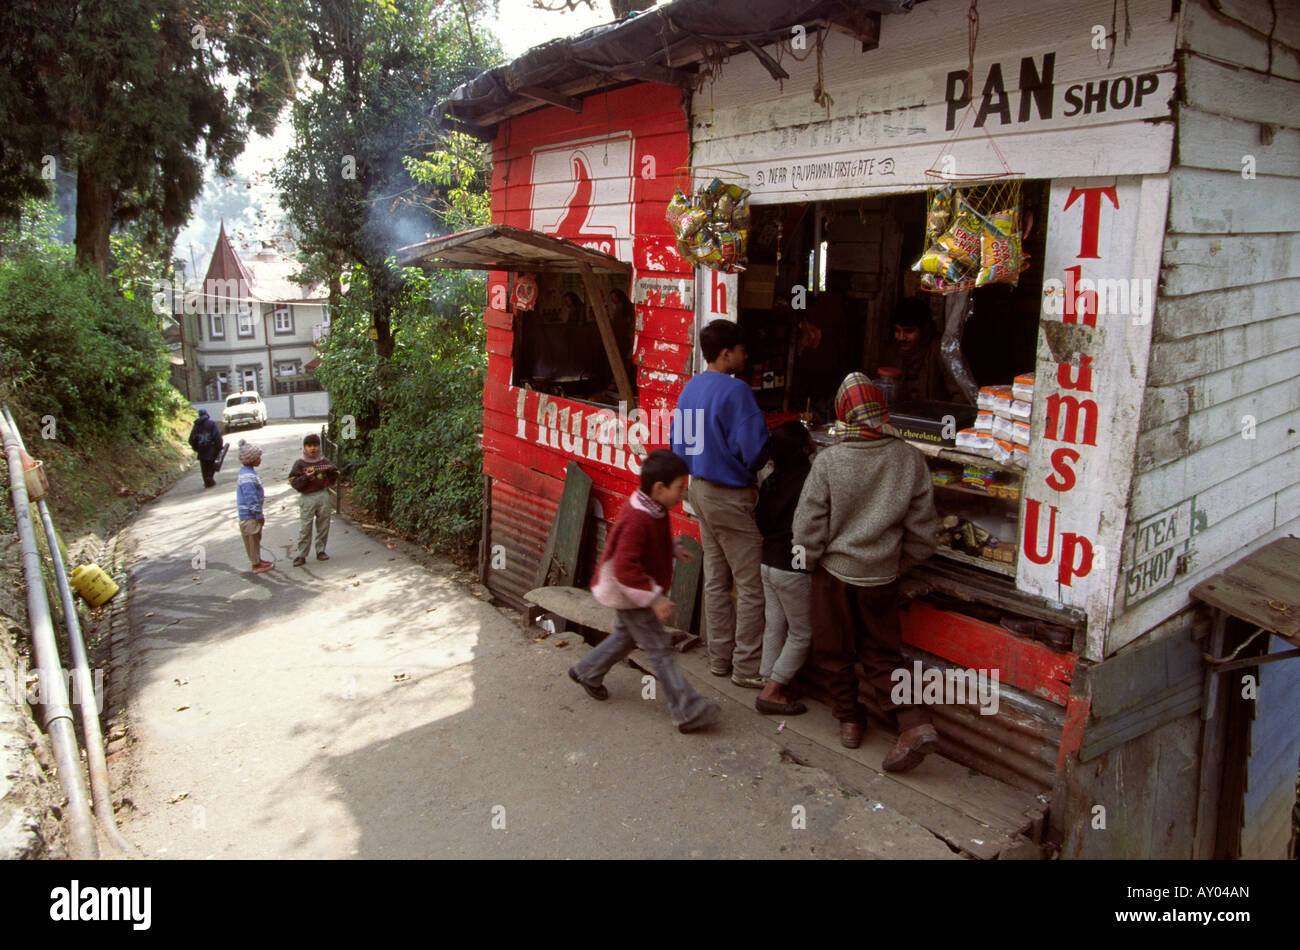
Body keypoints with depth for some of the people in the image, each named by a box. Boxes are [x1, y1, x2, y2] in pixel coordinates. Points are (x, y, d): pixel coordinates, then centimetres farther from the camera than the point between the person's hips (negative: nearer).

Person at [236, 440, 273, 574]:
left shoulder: (247, 472, 10)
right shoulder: (247, 477, -25)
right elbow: (251, 499, -25)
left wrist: (259, 513, 22)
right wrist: (259, 515, -19)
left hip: (252, 514, 10)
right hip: (249, 515, -10)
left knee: (256, 538, 20)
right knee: (253, 539, 2)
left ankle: (258, 560, 32)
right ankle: (256, 564, 11)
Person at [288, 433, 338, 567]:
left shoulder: (325, 462, 8)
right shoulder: (299, 463, -1)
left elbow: (333, 479, 11)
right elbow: (294, 482, -6)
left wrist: (332, 472, -9)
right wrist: (306, 477, -21)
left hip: (323, 496, 3)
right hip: (307, 498, -3)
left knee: (323, 525, 8)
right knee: (305, 528, -3)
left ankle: (321, 551, 20)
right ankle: (300, 555, 3)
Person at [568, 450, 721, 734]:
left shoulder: (652, 510, -1)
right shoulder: (637, 520, -33)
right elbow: (625, 569, -34)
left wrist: (674, 547, 10)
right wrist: (654, 599, -32)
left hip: (638, 591, 10)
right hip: (630, 595, -10)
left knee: (627, 635, 27)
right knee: (660, 649, -8)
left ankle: (586, 672, 46)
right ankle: (688, 713, -4)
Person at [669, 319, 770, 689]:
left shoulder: (689, 389, 8)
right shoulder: (735, 390, -19)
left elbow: (677, 441, 14)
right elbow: (755, 447, -23)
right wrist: (752, 466, -4)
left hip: (700, 489, 9)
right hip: (731, 495, -9)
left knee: (716, 578, 16)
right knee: (752, 584, 1)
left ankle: (720, 658, 25)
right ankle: (748, 667, 8)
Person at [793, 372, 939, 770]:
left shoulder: (829, 460, -17)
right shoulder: (910, 459, -9)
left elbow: (809, 525, -11)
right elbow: (922, 528, -1)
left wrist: (810, 560, 7)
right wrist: (900, 563, 14)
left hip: (835, 571, -3)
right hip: (883, 574, 3)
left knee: (835, 650, 17)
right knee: (882, 654, 16)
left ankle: (849, 719, 28)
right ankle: (915, 723, 3)